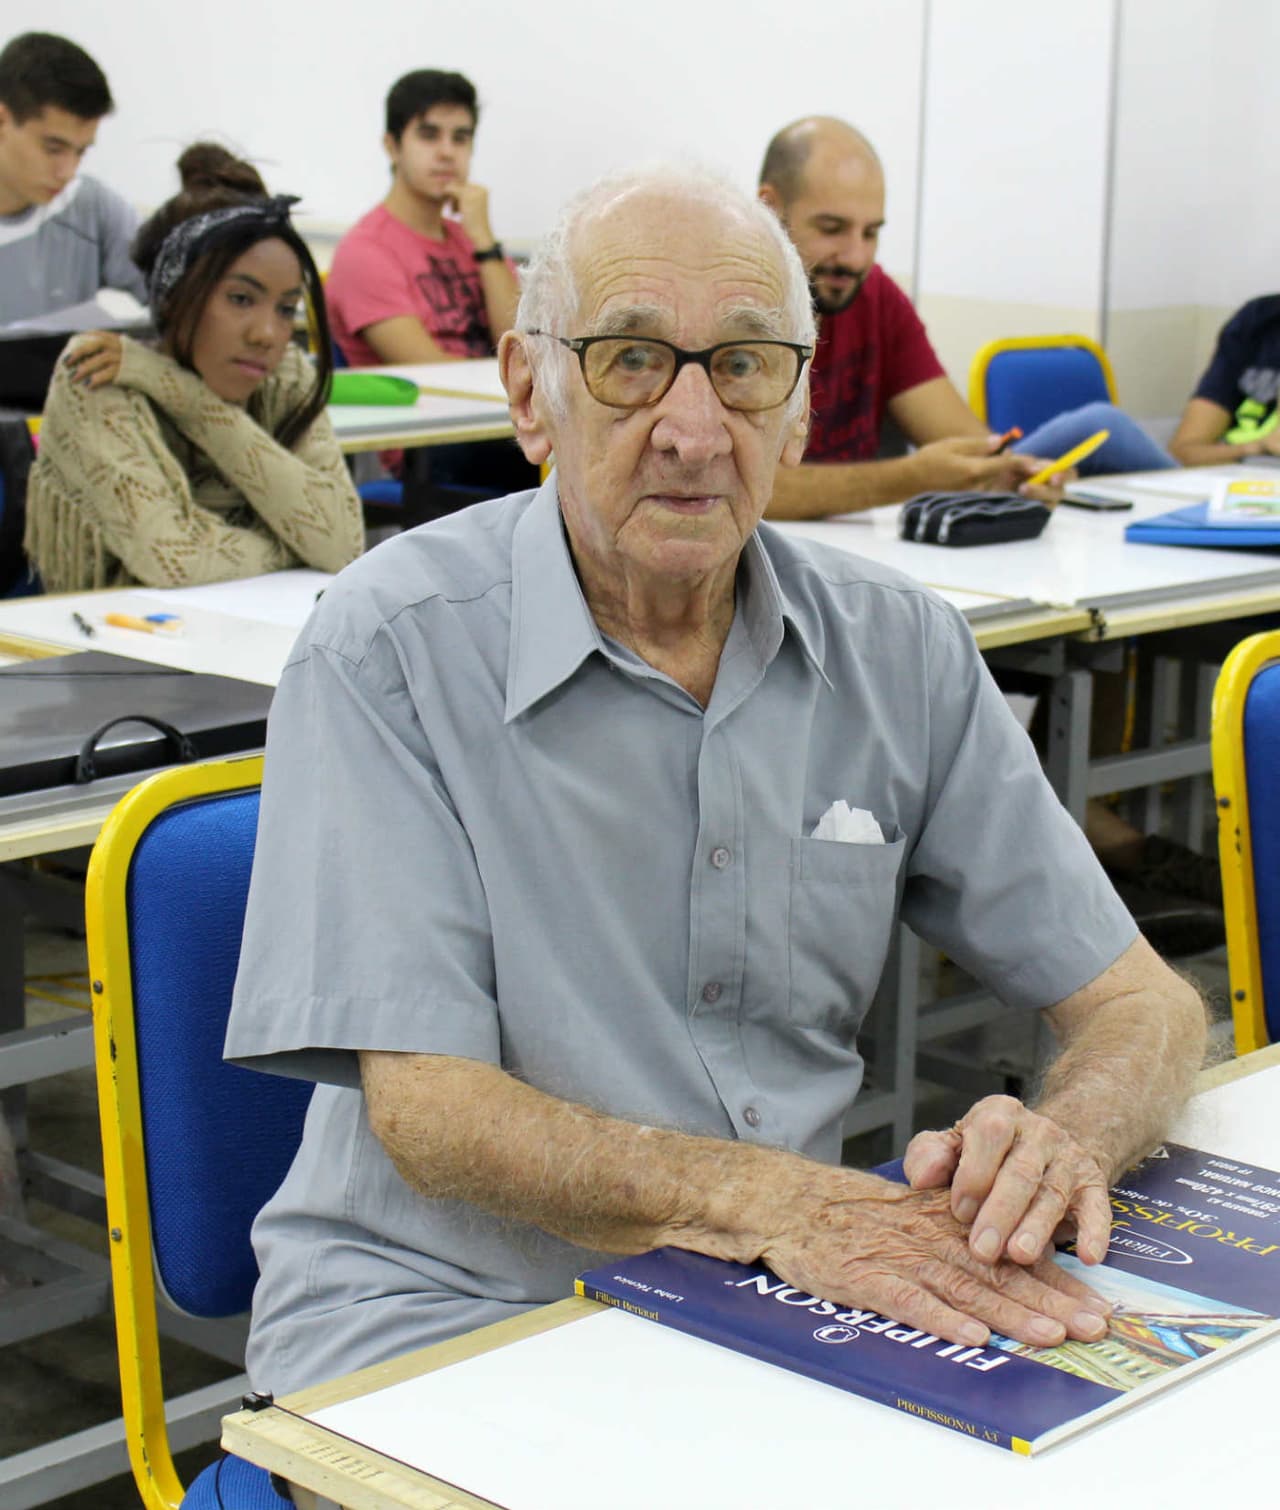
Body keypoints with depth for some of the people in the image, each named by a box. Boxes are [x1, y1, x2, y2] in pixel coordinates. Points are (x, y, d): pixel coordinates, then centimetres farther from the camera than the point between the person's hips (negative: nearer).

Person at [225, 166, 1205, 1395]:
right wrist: (767, 1198, -36)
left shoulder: (901, 650, 0)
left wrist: (1064, 1139, -24)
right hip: (441, 1317, -5)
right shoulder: (388, 647, -14)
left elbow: (1137, 1005, 1)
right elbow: (426, 1110, -20)